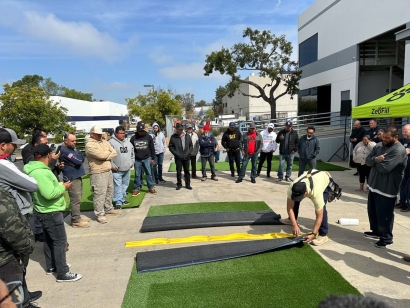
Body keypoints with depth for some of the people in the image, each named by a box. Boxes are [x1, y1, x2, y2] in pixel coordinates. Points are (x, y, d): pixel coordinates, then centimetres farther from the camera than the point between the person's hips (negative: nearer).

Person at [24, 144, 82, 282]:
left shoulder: (35, 169, 6)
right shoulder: (40, 172, -27)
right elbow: (49, 194, -33)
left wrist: (59, 185, 6)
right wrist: (63, 187, -18)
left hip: (45, 211, 11)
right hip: (50, 212, -11)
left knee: (49, 239, 21)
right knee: (60, 241, -2)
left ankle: (51, 265, 36)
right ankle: (63, 273, 7)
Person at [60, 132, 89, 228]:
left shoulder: (72, 148, 13)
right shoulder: (64, 150, -16)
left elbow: (82, 158, 6)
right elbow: (78, 161, -20)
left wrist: (76, 162, -13)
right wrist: (77, 153, -1)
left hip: (78, 176, 9)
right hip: (72, 178, -9)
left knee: (78, 198, 16)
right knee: (76, 199, -5)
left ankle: (77, 216, 27)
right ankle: (76, 220, 3)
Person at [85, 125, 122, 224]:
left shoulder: (104, 142, 14)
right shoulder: (89, 145, -11)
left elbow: (114, 153, 5)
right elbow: (101, 155, -23)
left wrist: (105, 155, -11)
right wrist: (109, 153, -3)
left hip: (108, 171, 8)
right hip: (98, 173, -8)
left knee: (110, 191, 17)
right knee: (100, 193, -6)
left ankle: (109, 209, 32)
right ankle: (100, 214, 4)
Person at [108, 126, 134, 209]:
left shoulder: (128, 142, 12)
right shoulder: (111, 142, -9)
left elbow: (132, 153, 22)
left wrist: (132, 162, 14)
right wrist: (112, 165, -15)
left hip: (127, 169, 7)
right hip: (117, 170, -6)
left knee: (125, 185, 15)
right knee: (118, 186, -5)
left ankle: (122, 199, 29)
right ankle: (118, 202, 2)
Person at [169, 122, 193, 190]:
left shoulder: (187, 136, 5)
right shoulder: (173, 137, -3)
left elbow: (191, 145, 12)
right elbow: (170, 147, 1)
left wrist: (189, 152, -1)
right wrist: (176, 154, -8)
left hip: (186, 157, 2)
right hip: (178, 158, -2)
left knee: (187, 171, 9)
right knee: (178, 172, 5)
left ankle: (188, 184, 19)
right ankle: (179, 184, 19)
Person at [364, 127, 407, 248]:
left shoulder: (399, 150, -20)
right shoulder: (379, 145, 6)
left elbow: (384, 168, -27)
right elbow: (368, 160, 1)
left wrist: (375, 160, -8)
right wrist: (376, 159, -20)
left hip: (386, 189, -8)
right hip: (374, 185, 8)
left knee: (384, 215, 2)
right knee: (372, 211, 20)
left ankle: (386, 238, 20)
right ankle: (376, 231, 39)